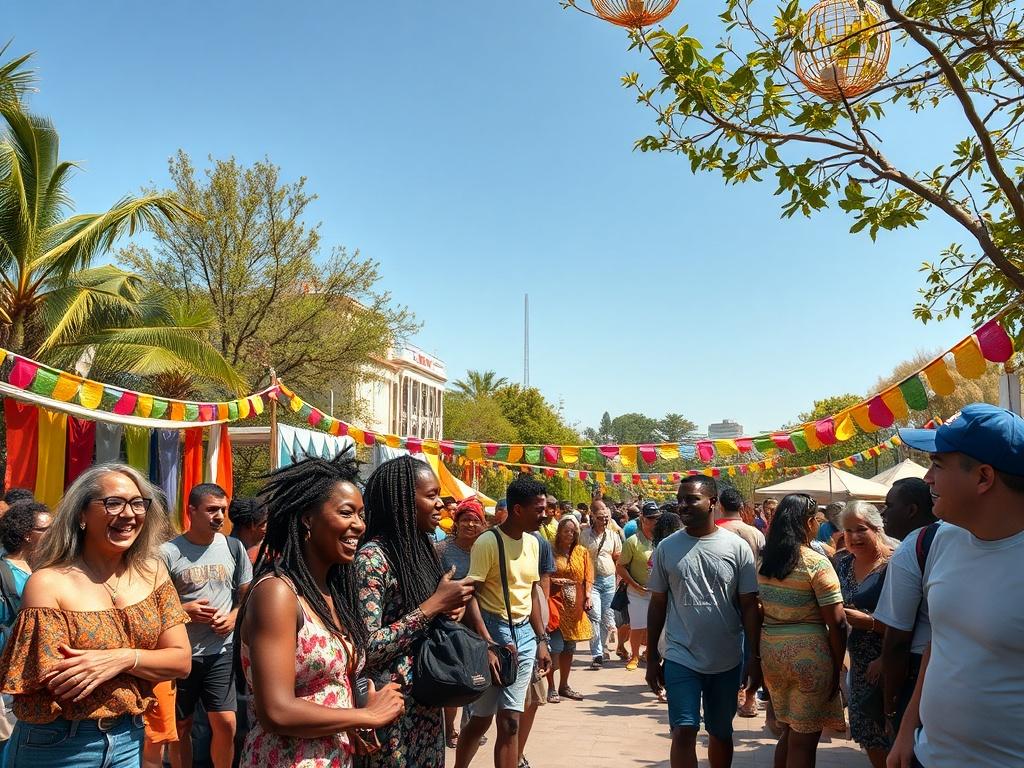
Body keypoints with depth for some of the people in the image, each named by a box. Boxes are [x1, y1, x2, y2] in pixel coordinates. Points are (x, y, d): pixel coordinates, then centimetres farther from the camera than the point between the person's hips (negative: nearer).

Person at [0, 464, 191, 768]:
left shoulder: (151, 572, -2)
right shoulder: (48, 583, -16)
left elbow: (181, 660, -4)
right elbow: (50, 691, -19)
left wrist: (123, 659, -22)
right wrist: (138, 658, -17)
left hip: (130, 741, 4)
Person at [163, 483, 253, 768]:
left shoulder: (233, 547, 3)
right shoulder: (169, 552, -7)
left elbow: (248, 593, 13)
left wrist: (234, 615, -6)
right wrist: (183, 610, -18)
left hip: (222, 651, 2)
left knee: (226, 724, -3)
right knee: (180, 726, 12)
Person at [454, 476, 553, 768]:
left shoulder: (533, 543, 8)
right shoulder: (488, 542, -14)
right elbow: (471, 595, -17)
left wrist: (541, 640, 13)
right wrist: (488, 644, -24)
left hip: (524, 634, 6)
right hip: (493, 630, -6)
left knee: (510, 720, 6)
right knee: (481, 717, 5)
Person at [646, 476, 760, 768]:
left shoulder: (737, 547, -5)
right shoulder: (666, 548, -2)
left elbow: (749, 606, -1)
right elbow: (658, 604, 4)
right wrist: (651, 658, 5)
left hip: (727, 661, 1)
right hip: (680, 658, 0)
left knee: (721, 733, 16)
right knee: (684, 732, -6)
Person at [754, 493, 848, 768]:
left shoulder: (765, 561, 5)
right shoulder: (816, 564, -13)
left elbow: (758, 612, 7)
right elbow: (837, 623, -14)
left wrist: (756, 656, 13)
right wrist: (837, 667, -5)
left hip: (770, 651, 6)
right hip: (808, 654, -6)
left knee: (788, 734, 20)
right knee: (804, 741, 5)